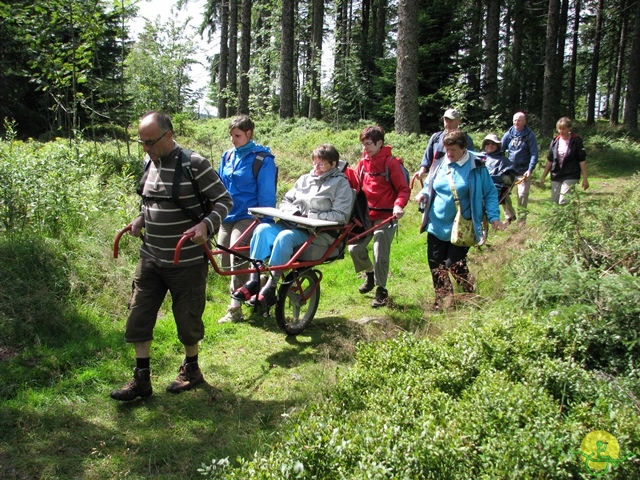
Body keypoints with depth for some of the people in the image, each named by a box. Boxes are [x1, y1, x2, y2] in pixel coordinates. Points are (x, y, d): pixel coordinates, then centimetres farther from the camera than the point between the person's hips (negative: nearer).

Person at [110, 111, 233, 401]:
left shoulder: (194, 165, -17)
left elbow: (224, 200, -12)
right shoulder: (149, 162, 5)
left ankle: (191, 370, 33)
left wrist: (206, 225, -29)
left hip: (186, 261, -6)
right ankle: (141, 379, 20)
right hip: (150, 258, 7)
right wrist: (141, 218, 3)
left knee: (187, 318, 9)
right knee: (138, 317, 7)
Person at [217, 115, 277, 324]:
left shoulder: (262, 159, -8)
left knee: (237, 258, -18)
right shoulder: (227, 156, 9)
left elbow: (266, 195, -7)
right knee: (225, 262, 10)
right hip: (227, 216, 7)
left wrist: (264, 224, -8)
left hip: (248, 217, -7)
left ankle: (235, 308, -10)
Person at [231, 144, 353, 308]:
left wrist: (311, 215, -13)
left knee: (285, 237, -34)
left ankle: (270, 289, -32)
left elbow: (341, 216, -8)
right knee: (262, 229, -22)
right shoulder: (305, 179, 21)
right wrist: (294, 211, 1)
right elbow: (286, 201, 24)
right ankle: (253, 281, -23)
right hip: (292, 224, 6)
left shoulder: (341, 184, 3)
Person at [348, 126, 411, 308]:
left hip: (385, 217, -5)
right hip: (366, 214, 5)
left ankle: (381, 290, 12)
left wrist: (398, 205, -26)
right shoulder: (363, 162, 6)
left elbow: (404, 189, -10)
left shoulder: (391, 163, -9)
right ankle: (369, 274, 32)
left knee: (380, 255, -6)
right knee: (355, 249, 4)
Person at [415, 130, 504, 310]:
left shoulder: (476, 168, -8)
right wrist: (423, 194, -5)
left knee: (454, 265, -3)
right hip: (436, 226, 5)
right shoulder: (439, 165, 4)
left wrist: (494, 217, -12)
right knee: (436, 266, 8)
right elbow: (429, 186, 17)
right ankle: (442, 300, 26)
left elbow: (490, 193, -2)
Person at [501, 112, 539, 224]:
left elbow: (534, 154, -7)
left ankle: (521, 220, 7)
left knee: (522, 196, -4)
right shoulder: (509, 134, 5)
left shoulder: (529, 135, -3)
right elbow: (500, 150, 8)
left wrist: (530, 170, -17)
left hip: (523, 172, -3)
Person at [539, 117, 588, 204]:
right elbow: (549, 161, 13)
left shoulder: (576, 141, -5)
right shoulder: (555, 141, 7)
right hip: (556, 177, 5)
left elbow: (582, 160, -4)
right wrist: (543, 177, 11)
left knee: (563, 202, -16)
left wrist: (585, 178, -6)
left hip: (570, 176, -5)